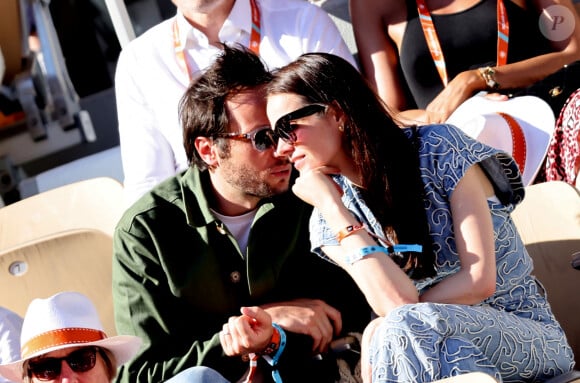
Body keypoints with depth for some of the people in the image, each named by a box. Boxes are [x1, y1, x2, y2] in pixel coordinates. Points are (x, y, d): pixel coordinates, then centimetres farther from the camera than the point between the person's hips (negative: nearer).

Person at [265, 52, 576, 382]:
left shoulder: (440, 149, -9)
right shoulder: (329, 220, 1)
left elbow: (480, 279, -14)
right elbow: (398, 301, -16)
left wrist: (387, 330, -14)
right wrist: (333, 208, -15)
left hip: (531, 338, -3)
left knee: (404, 326, -33)